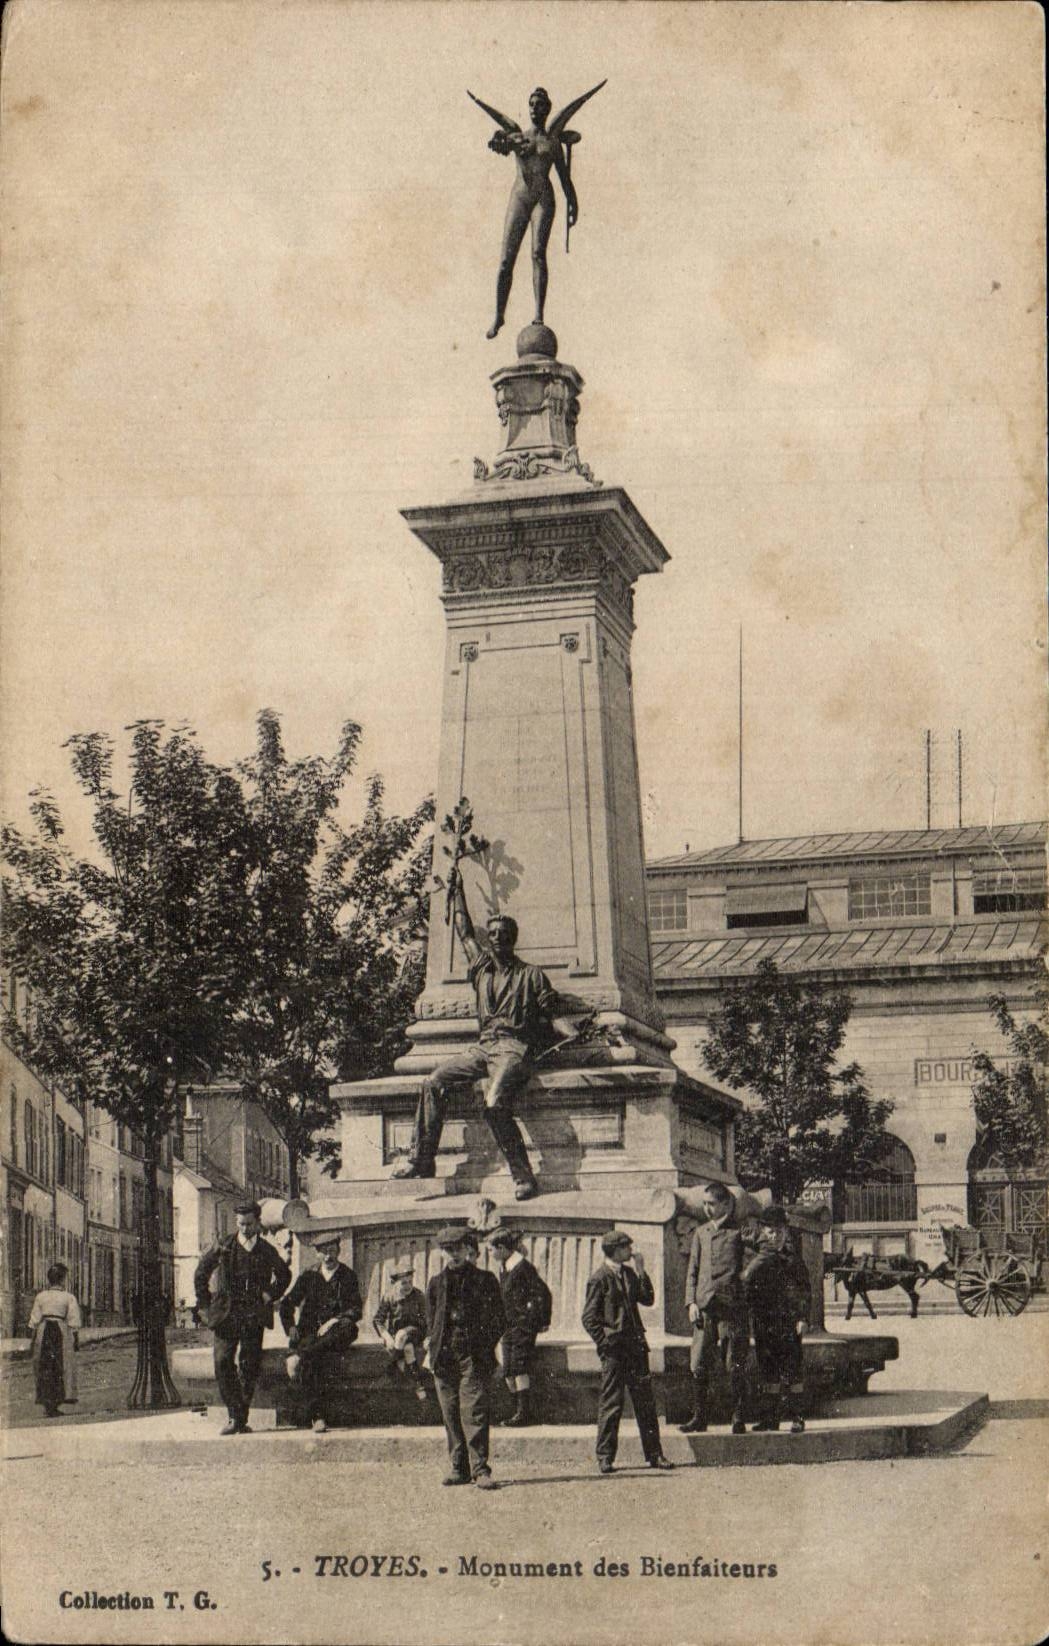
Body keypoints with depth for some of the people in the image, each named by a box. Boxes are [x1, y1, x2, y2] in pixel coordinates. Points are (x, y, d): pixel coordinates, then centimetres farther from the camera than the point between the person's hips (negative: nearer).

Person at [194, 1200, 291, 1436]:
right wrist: (205, 1304, 7)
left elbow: (284, 1274, 23)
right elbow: (201, 1273, 12)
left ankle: (241, 1418, 8)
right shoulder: (224, 1246, 3)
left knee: (249, 1365, -1)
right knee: (223, 1362, -10)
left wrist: (271, 1294, 9)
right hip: (227, 1314, 0)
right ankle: (234, 1416, -5)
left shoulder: (266, 1250, 6)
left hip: (253, 1316, 1)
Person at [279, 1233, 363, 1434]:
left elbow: (356, 1310, 0)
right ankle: (317, 1417, -34)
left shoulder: (348, 1276, 9)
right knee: (309, 1363, -31)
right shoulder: (309, 1275, 14)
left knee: (347, 1327, -38)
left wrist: (333, 1321, -15)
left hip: (336, 1330, -1)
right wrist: (290, 1327, 4)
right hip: (310, 1331, 1)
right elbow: (287, 1303, 19)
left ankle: (298, 1357, -42)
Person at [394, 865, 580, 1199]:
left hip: (515, 1049, -6)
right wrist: (457, 893, 37)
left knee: (495, 1104, -31)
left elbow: (552, 1015, 5)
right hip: (484, 1047, 6)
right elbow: (465, 933, 32)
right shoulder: (482, 965, 20)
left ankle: (524, 1177, -30)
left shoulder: (532, 975, 9)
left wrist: (571, 1033, -15)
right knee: (433, 1082, -12)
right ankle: (422, 1159, -9)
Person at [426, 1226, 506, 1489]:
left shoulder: (484, 1280, 5)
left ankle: (479, 1469, -10)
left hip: (474, 1358, -4)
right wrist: (435, 1350, 7)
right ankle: (459, 1468, 11)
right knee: (451, 1415, 5)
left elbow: (499, 1321, 7)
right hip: (445, 1358, 4)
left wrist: (484, 1347, -2)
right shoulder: (436, 1283, 15)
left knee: (475, 1413, -10)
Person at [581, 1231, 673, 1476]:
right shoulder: (599, 1278, -7)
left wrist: (641, 1272, 1)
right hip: (613, 1348, -6)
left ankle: (654, 1454, 10)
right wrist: (604, 1342, -12)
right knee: (611, 1403, -2)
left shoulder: (629, 1273, 13)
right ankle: (605, 1457, 7)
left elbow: (648, 1300, 8)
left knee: (645, 1400, 6)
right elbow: (589, 1317, -7)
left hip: (635, 1345, 6)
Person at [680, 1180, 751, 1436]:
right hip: (704, 1306, 4)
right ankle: (698, 1417, 9)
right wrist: (691, 1302, 5)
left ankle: (738, 1419, 6)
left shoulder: (739, 1230, 2)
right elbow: (693, 1270, 17)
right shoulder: (701, 1232, 17)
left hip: (731, 1305, -4)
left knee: (736, 1366, -1)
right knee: (698, 1365, 1)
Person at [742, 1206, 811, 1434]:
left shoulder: (793, 1255, 0)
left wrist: (803, 1317, -6)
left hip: (788, 1320, -3)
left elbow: (805, 1288, 0)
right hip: (763, 1320, 3)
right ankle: (770, 1415, 15)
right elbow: (745, 1283, 8)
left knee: (792, 1370, -2)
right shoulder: (756, 1256, 6)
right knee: (767, 1369, 8)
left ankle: (796, 1416, 4)